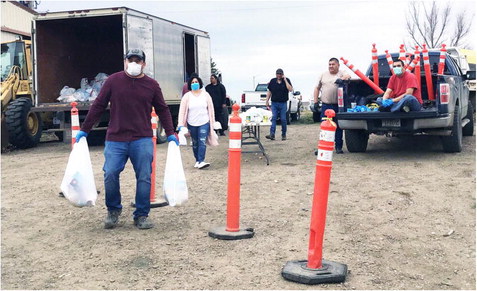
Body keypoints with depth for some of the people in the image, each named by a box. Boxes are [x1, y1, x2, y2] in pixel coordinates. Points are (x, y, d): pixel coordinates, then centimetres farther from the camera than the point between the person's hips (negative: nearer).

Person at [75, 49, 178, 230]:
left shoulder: (152, 85, 6)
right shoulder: (113, 81, 3)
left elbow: (162, 110, 15)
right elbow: (98, 106, 6)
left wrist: (170, 134, 9)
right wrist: (84, 130, 6)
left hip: (142, 141, 1)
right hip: (115, 140, 0)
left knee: (144, 178, 1)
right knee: (110, 175, -5)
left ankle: (141, 216, 14)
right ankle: (113, 211, 18)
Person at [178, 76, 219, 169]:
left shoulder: (205, 95, 2)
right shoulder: (187, 96, 0)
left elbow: (211, 109, 6)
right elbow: (182, 111, -3)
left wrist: (212, 122, 5)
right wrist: (180, 124, -9)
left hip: (204, 123, -1)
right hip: (192, 124, 1)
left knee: (202, 142, -11)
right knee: (195, 143, 10)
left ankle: (201, 161, -14)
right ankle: (197, 160, 21)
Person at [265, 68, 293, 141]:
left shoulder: (287, 80, 1)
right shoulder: (272, 81, 8)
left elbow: (290, 89, -14)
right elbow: (269, 91, 14)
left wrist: (285, 80, -14)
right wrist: (267, 101, 9)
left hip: (283, 103, -1)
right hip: (274, 103, 2)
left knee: (283, 119, 3)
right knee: (273, 118, -9)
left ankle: (284, 135, 14)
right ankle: (272, 134, -15)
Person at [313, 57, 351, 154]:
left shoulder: (341, 73, 6)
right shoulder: (324, 75, 14)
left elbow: (348, 76, -17)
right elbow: (317, 88, 17)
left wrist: (342, 78, -38)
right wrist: (315, 101, 9)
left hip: (338, 106, -2)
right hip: (325, 105, 2)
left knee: (338, 127, 4)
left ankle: (339, 147, 12)